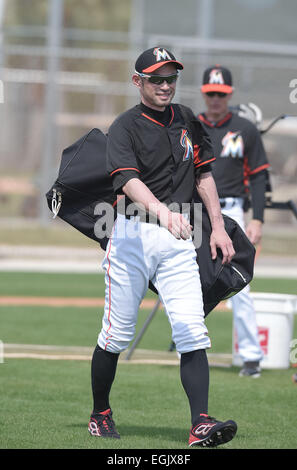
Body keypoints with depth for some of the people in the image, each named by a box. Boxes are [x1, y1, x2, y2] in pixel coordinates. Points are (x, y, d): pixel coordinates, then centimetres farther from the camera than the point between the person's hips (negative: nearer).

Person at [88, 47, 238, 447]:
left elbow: (203, 174, 20)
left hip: (178, 241, 4)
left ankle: (201, 424, -18)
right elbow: (128, 179, -25)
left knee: (192, 332, -10)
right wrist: (163, 212, -42)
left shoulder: (188, 121, 11)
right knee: (117, 334, 4)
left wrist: (218, 227, 12)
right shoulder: (126, 127, -8)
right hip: (134, 235, -4)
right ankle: (100, 414, 23)